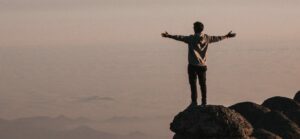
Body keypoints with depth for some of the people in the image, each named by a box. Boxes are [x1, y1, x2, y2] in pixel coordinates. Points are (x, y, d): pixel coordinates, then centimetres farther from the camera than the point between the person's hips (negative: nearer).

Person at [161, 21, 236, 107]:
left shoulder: (192, 38, -10)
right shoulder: (206, 38, 3)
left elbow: (180, 38, -20)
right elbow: (217, 38, 17)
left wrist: (169, 36, -23)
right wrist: (227, 36, 32)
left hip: (193, 65, -4)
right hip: (203, 65, 4)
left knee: (193, 84, -1)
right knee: (203, 84, 11)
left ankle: (194, 102, -4)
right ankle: (204, 102, 11)